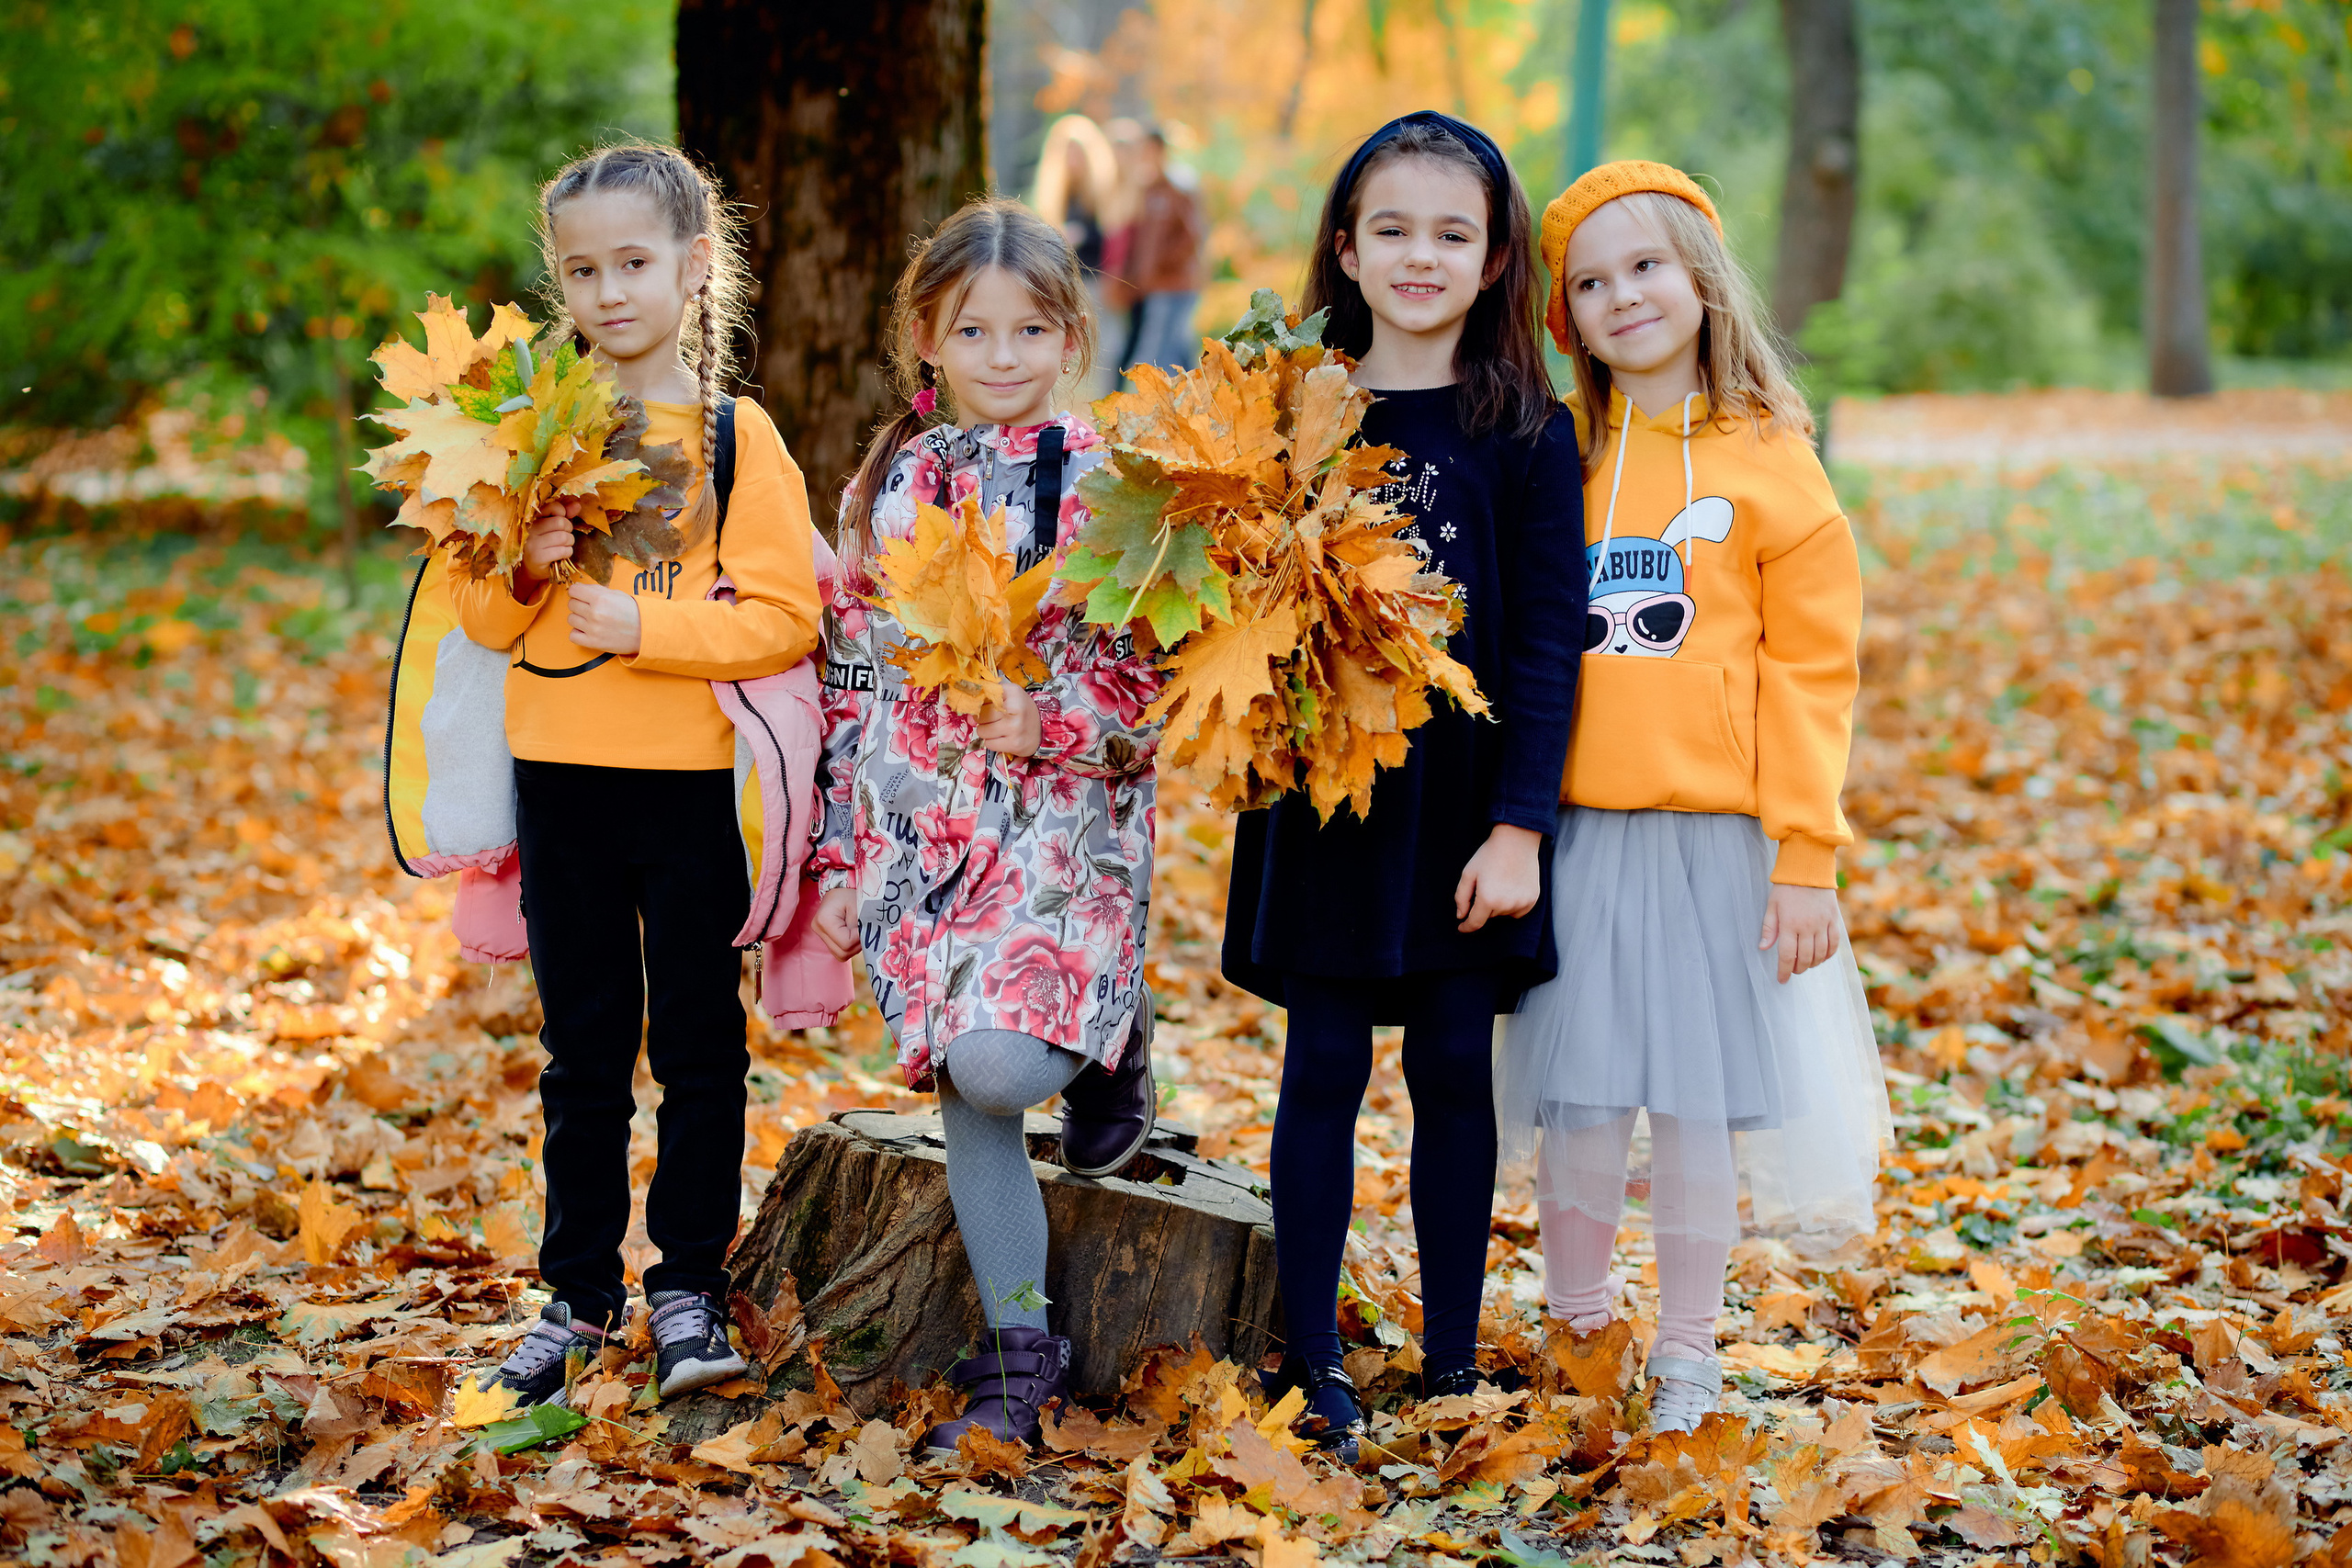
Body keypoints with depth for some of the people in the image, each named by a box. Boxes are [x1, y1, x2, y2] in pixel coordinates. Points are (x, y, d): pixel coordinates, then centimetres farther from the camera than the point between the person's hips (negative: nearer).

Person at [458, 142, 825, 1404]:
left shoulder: (736, 436, -5)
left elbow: (785, 620, -11)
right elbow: (482, 618, 7)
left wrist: (640, 624, -18)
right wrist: (527, 572, -13)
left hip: (692, 782, -3)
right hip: (560, 778, 3)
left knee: (698, 1044, 6)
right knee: (583, 1050, 12)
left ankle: (688, 1286, 18)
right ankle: (580, 1291, 22)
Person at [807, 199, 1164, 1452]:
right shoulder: (887, 487, 9)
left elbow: (1164, 673, -5)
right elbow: (849, 677, 13)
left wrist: (1048, 721, -21)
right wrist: (838, 854, 10)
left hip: (1060, 823, -4)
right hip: (917, 831, 4)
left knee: (999, 1066, -21)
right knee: (963, 1093, -1)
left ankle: (1107, 1040, 14)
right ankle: (1018, 1357, 10)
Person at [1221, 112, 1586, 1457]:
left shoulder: (1526, 432, -2)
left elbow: (1548, 638, -4)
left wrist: (1519, 825, -9)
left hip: (1467, 802, -1)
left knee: (1456, 1069, 7)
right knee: (1325, 1068, 4)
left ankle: (1454, 1359, 19)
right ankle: (1314, 1360, 14)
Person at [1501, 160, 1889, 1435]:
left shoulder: (1770, 461, -1)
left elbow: (1811, 673, -2)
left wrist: (1805, 857, -7)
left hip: (1715, 835, -2)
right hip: (1576, 833, 2)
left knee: (1697, 1096, 5)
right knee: (1573, 1093, 6)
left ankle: (1686, 1353, 20)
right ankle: (1575, 1332, 24)